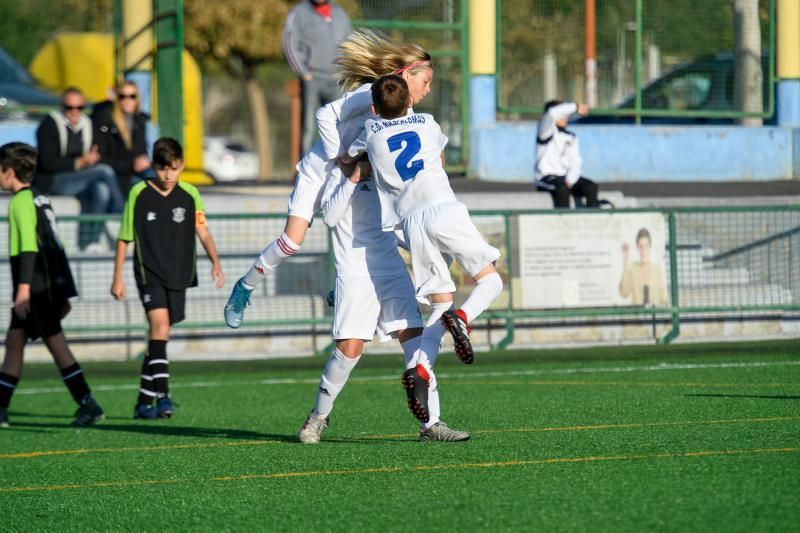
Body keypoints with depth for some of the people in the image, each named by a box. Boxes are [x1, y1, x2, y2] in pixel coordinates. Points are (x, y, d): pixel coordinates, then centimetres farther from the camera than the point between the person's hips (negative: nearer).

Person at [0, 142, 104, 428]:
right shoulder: (40, 199, 18)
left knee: (55, 343, -7)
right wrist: (62, 294, 23)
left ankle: (88, 404, -7)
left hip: (38, 287, -10)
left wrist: (24, 287, -22)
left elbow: (29, 247, -20)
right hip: (52, 286, 10)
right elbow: (52, 244, 21)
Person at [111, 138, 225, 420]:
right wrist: (117, 278, 2)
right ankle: (162, 396, -28)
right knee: (160, 325, -22)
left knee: (159, 335, 8)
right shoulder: (139, 194, -4)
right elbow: (124, 238, 2)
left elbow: (202, 231, 6)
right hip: (149, 273, -4)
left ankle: (145, 401, 17)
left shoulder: (190, 195, 4)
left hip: (178, 275, 4)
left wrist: (215, 262, -10)